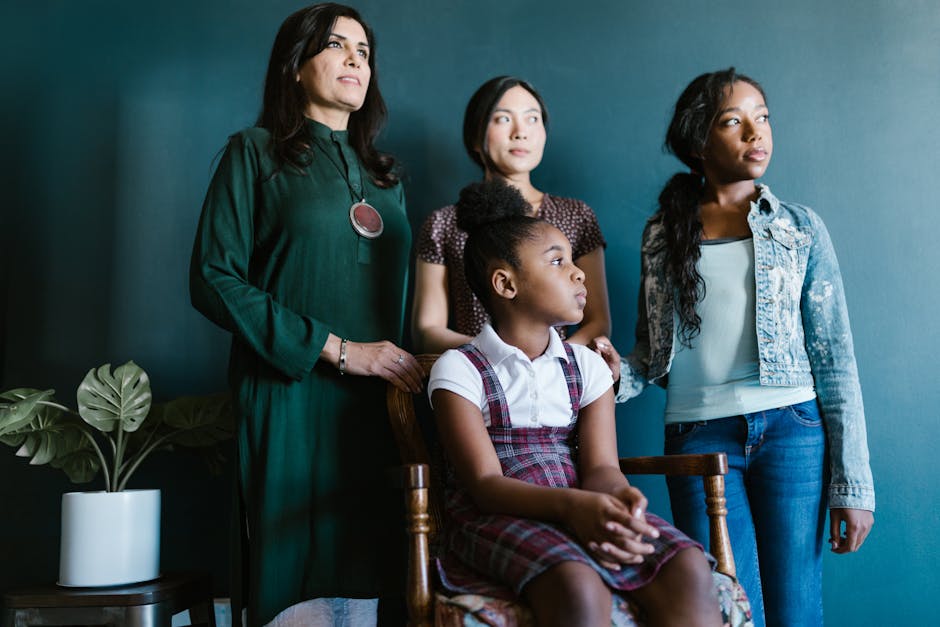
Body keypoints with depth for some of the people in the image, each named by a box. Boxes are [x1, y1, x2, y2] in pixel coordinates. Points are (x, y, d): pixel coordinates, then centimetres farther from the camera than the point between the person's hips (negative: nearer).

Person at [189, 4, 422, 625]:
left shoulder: (384, 176, 19)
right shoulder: (256, 151, 4)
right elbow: (214, 278, -6)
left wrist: (402, 367, 4)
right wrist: (336, 350, -12)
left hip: (376, 404, 4)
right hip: (290, 400, -4)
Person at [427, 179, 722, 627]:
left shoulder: (587, 366, 12)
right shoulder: (459, 370, -2)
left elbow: (601, 466, 1)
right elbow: (485, 483, -11)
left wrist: (615, 498, -25)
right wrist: (572, 505, -29)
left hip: (584, 510, 5)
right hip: (500, 515, -4)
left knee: (688, 569, -24)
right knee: (580, 590, -36)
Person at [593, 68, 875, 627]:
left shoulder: (801, 229, 5)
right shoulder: (663, 234, 7)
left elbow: (835, 358, 3)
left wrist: (853, 485, -1)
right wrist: (620, 373, -12)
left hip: (792, 431, 0)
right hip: (699, 435, 0)